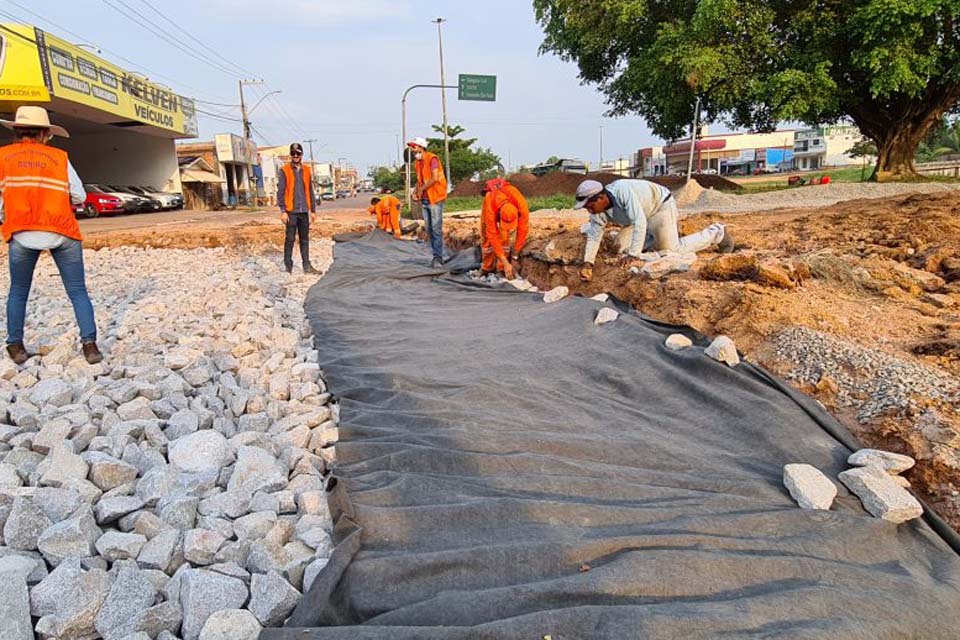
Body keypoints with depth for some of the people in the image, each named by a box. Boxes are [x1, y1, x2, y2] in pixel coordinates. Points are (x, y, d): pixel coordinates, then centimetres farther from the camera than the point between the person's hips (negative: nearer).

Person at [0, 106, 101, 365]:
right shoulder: (59, 157, 8)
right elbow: (80, 196, 5)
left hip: (22, 234, 1)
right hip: (62, 233, -1)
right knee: (78, 292, 4)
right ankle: (89, 344, -4)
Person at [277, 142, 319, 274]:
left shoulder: (306, 171, 13)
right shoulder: (284, 171, -1)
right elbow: (280, 192, -5)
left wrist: (313, 210, 12)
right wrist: (283, 211, -12)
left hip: (304, 211, 4)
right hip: (291, 211, -4)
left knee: (305, 239, 7)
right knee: (290, 239, -3)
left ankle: (307, 266, 12)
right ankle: (288, 266, 3)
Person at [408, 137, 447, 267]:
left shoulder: (432, 159, -10)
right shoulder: (418, 162, 15)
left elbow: (435, 178, -19)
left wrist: (422, 188, -13)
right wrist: (416, 190, 3)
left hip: (435, 199, -8)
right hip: (424, 200, 8)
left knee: (436, 229, -9)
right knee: (429, 230, 8)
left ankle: (438, 257, -6)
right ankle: (436, 256, 14)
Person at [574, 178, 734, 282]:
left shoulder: (622, 191, -39)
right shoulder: (598, 212, -16)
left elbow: (640, 222, -44)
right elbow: (593, 237, -9)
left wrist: (634, 255, -45)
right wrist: (587, 264, -21)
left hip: (660, 205, -8)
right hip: (642, 214, 8)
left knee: (672, 250, -8)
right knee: (623, 249, 6)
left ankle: (717, 233, 13)